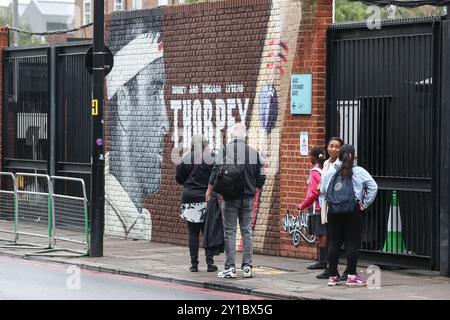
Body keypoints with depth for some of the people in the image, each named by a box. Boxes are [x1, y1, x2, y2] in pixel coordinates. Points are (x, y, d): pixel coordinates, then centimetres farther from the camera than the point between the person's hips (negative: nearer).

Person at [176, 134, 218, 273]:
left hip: (190, 199, 0)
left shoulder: (186, 159, -3)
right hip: (207, 199, 0)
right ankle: (210, 262, 2)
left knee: (193, 233, 4)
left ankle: (194, 264, 3)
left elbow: (179, 178, 4)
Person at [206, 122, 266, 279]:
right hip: (248, 198, 3)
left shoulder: (225, 150, -6)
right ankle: (247, 266, 6)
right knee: (247, 231, 8)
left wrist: (209, 191, 2)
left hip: (230, 197, -2)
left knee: (229, 231, 1)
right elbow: (261, 178, 5)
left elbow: (216, 172, -10)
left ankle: (230, 267, -1)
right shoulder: (253, 152, 3)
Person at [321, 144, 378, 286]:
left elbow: (323, 190, 8)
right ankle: (352, 276, 2)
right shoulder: (359, 172, -3)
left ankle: (333, 276, 12)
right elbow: (373, 187, -7)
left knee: (334, 242, 8)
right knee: (352, 243, 2)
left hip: (333, 212, 3)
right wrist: (365, 204, -1)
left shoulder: (330, 173, 4)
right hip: (353, 212, -3)